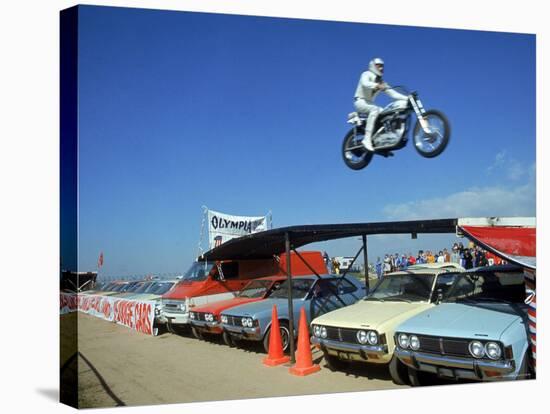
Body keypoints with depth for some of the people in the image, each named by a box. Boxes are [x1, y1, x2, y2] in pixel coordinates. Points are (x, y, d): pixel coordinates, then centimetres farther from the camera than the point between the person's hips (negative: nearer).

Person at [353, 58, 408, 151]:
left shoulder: (381, 82, 17)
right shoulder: (366, 74, -3)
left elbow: (392, 93, 8)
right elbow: (365, 83, -27)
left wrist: (407, 98, -4)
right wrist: (377, 86, -45)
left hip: (369, 103, 7)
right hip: (360, 101, -7)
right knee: (375, 109, -35)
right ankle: (367, 139, -41)